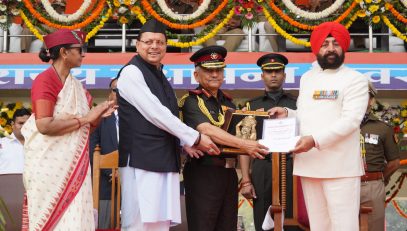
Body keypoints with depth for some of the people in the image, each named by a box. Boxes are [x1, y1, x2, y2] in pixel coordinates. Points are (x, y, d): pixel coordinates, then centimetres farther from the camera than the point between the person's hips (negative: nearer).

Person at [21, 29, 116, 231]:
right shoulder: (45, 80, -10)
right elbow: (44, 125, -22)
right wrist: (84, 118, -16)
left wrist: (97, 117, -2)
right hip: (50, 165, -7)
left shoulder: (75, 84, 12)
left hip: (73, 165, 7)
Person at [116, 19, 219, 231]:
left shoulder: (159, 76, 20)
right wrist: (195, 138, -8)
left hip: (164, 160, 8)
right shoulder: (131, 72, -6)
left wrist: (185, 142, 6)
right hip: (142, 159, -8)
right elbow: (155, 114, -13)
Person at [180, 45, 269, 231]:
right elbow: (207, 130, -24)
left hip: (229, 173, 7)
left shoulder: (227, 102, 15)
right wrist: (244, 144, -30)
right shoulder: (192, 101, -7)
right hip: (203, 174, -7)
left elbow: (239, 141, 18)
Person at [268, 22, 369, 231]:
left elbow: (351, 120, -14)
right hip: (309, 164, 6)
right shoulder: (307, 78, 17)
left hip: (340, 166, -5)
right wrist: (287, 113, 2)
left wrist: (315, 140, -22)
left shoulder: (355, 79, -2)